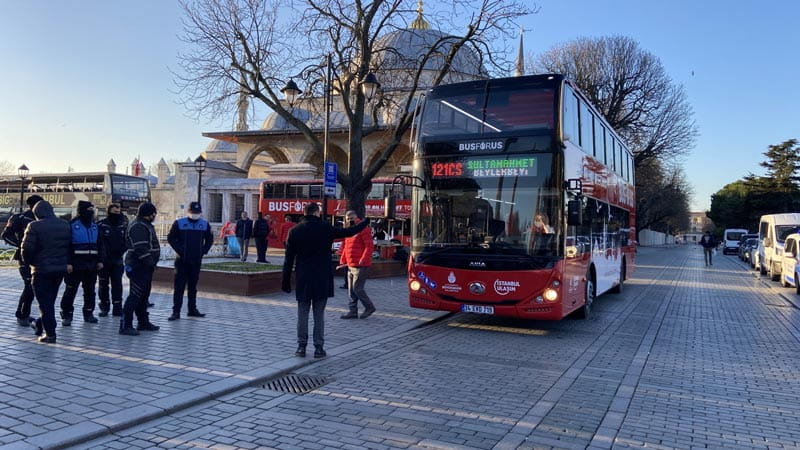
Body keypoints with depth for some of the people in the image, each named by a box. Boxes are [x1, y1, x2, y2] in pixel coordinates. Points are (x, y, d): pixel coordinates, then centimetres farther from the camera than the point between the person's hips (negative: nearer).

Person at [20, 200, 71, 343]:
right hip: (60, 268, 6)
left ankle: (50, 333, 1)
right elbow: (69, 245, 11)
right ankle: (40, 325, 33)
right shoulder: (65, 225, 7)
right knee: (50, 299, 19)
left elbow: (27, 248, -15)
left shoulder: (34, 226, -13)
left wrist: (27, 262, 2)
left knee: (45, 301, 1)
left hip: (41, 269, -6)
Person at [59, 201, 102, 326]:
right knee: (71, 290, -2)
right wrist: (68, 263, -15)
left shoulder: (95, 226, 12)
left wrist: (99, 260, 11)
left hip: (91, 264, 6)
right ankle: (67, 315, 6)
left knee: (90, 290, 12)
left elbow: (99, 244, 17)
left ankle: (88, 313, 21)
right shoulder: (72, 225, -6)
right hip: (76, 264, -6)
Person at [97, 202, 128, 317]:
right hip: (104, 261, -3)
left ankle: (117, 308, 9)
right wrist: (99, 258, -15)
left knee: (117, 285, 4)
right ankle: (104, 307, 18)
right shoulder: (101, 225, -7)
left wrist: (121, 252, 0)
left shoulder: (123, 226, 6)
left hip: (117, 261, 3)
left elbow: (126, 242, 12)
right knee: (103, 285, 7)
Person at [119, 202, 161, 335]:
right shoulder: (138, 227, -17)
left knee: (143, 296, 18)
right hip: (139, 267, -11)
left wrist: (151, 263, 18)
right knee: (135, 296, -9)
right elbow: (140, 249, -25)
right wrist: (150, 263, -23)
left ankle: (143, 322, 28)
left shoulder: (145, 225, 18)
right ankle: (125, 325, -5)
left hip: (145, 267, 11)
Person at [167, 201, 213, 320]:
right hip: (182, 260, -3)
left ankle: (192, 309, 20)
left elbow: (209, 239, 15)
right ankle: (176, 311, 1)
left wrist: (203, 251, 4)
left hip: (196, 261, 3)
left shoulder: (205, 224, 6)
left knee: (193, 286, 12)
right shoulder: (179, 223, -3)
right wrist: (179, 250, -8)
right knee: (179, 286, -3)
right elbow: (171, 238, 0)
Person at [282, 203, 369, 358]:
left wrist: (286, 280, 7)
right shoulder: (326, 228, -5)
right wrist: (366, 222, 21)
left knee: (302, 313, 8)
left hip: (302, 280, 2)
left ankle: (301, 346, 11)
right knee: (319, 314, 4)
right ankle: (319, 347, 6)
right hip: (322, 279, -1)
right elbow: (349, 232, 5)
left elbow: (289, 259, 2)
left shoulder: (295, 231, 1)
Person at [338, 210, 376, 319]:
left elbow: (370, 246, -17)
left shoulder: (363, 229, -10)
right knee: (351, 290, 10)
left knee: (357, 288, -8)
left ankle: (369, 307, 9)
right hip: (351, 266, 9)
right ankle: (353, 311, 17)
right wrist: (342, 261, 16)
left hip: (361, 266, -9)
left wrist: (363, 259, -24)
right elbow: (346, 247, 23)